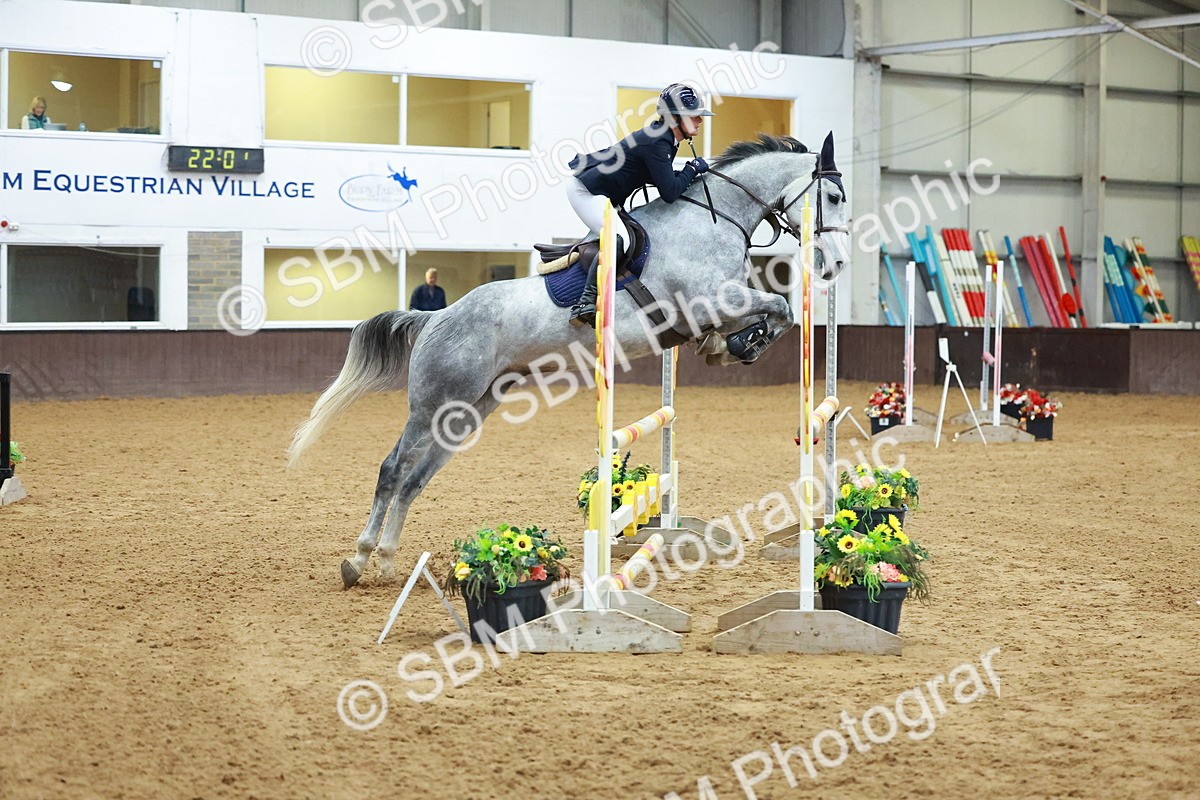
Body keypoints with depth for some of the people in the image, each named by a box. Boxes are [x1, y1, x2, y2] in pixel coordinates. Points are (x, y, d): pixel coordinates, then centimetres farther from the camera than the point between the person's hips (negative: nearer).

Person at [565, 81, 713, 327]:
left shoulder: (665, 140, 6)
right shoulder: (656, 142, -25)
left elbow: (663, 179, 20)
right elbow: (669, 193, -26)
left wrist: (689, 174, 4)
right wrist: (693, 168, -12)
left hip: (603, 194, 11)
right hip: (585, 189, -11)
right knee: (619, 239, -28)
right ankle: (586, 303, -29)